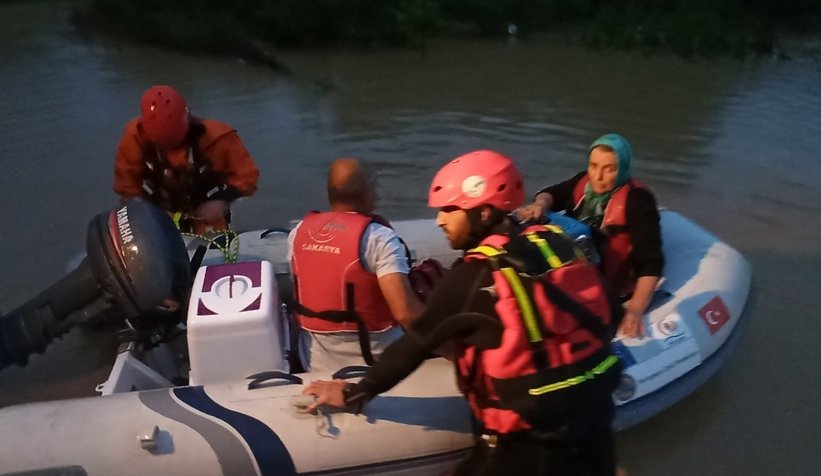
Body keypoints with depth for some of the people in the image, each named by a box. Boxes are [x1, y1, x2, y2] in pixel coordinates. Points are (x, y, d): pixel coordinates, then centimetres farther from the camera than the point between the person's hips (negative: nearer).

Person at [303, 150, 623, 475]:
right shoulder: (557, 245, -1)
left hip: (533, 439, -5)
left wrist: (355, 394, 2)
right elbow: (609, 313, 8)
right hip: (595, 415, 6)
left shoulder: (471, 278, -17)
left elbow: (414, 346, -11)